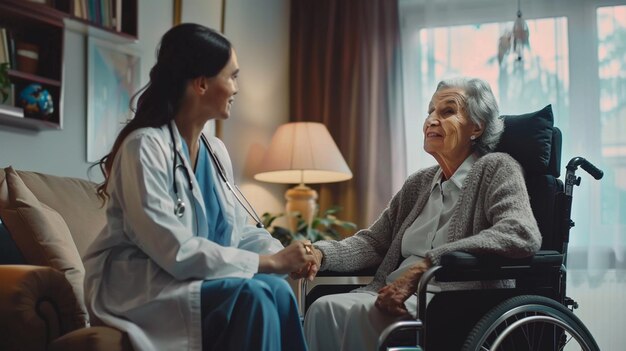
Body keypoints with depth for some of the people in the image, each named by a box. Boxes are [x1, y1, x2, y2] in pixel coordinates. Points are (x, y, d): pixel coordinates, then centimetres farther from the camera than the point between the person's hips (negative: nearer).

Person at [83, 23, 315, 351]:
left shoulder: (216, 151, 9)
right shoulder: (145, 145, -17)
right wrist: (269, 262, -22)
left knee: (277, 289, -22)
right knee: (252, 295, -29)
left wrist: (281, 253, -11)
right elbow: (175, 251, -24)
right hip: (138, 286, -7)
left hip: (192, 279, 7)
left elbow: (240, 230, 11)